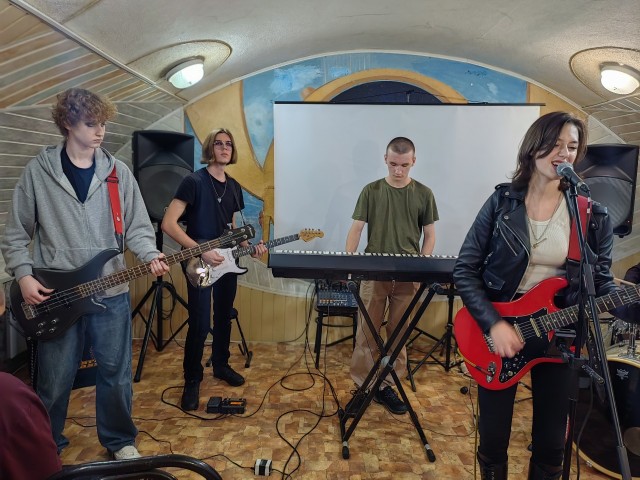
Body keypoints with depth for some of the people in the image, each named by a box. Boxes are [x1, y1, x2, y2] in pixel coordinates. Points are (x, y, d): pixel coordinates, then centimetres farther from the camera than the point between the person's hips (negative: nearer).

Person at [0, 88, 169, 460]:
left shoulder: (119, 172, 3)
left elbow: (138, 226, 4)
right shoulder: (39, 171, 0)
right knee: (54, 381, 12)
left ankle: (120, 440, 34)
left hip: (111, 292, 1)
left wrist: (150, 255, -14)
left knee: (116, 374, 11)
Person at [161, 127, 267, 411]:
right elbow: (168, 224, -18)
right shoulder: (194, 181, -12)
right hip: (199, 263, -7)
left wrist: (249, 248, 2)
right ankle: (192, 380, 14)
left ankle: (221, 365, 36)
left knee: (224, 318, 17)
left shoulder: (234, 187, 10)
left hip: (226, 261, 7)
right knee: (200, 324, -6)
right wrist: (201, 251, -23)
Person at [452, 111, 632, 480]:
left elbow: (601, 283, 3)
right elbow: (464, 270, -8)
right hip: (498, 330, -1)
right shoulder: (502, 202, -7)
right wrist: (494, 323, -18)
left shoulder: (593, 216, -1)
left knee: (551, 444, 14)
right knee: (493, 438, 11)